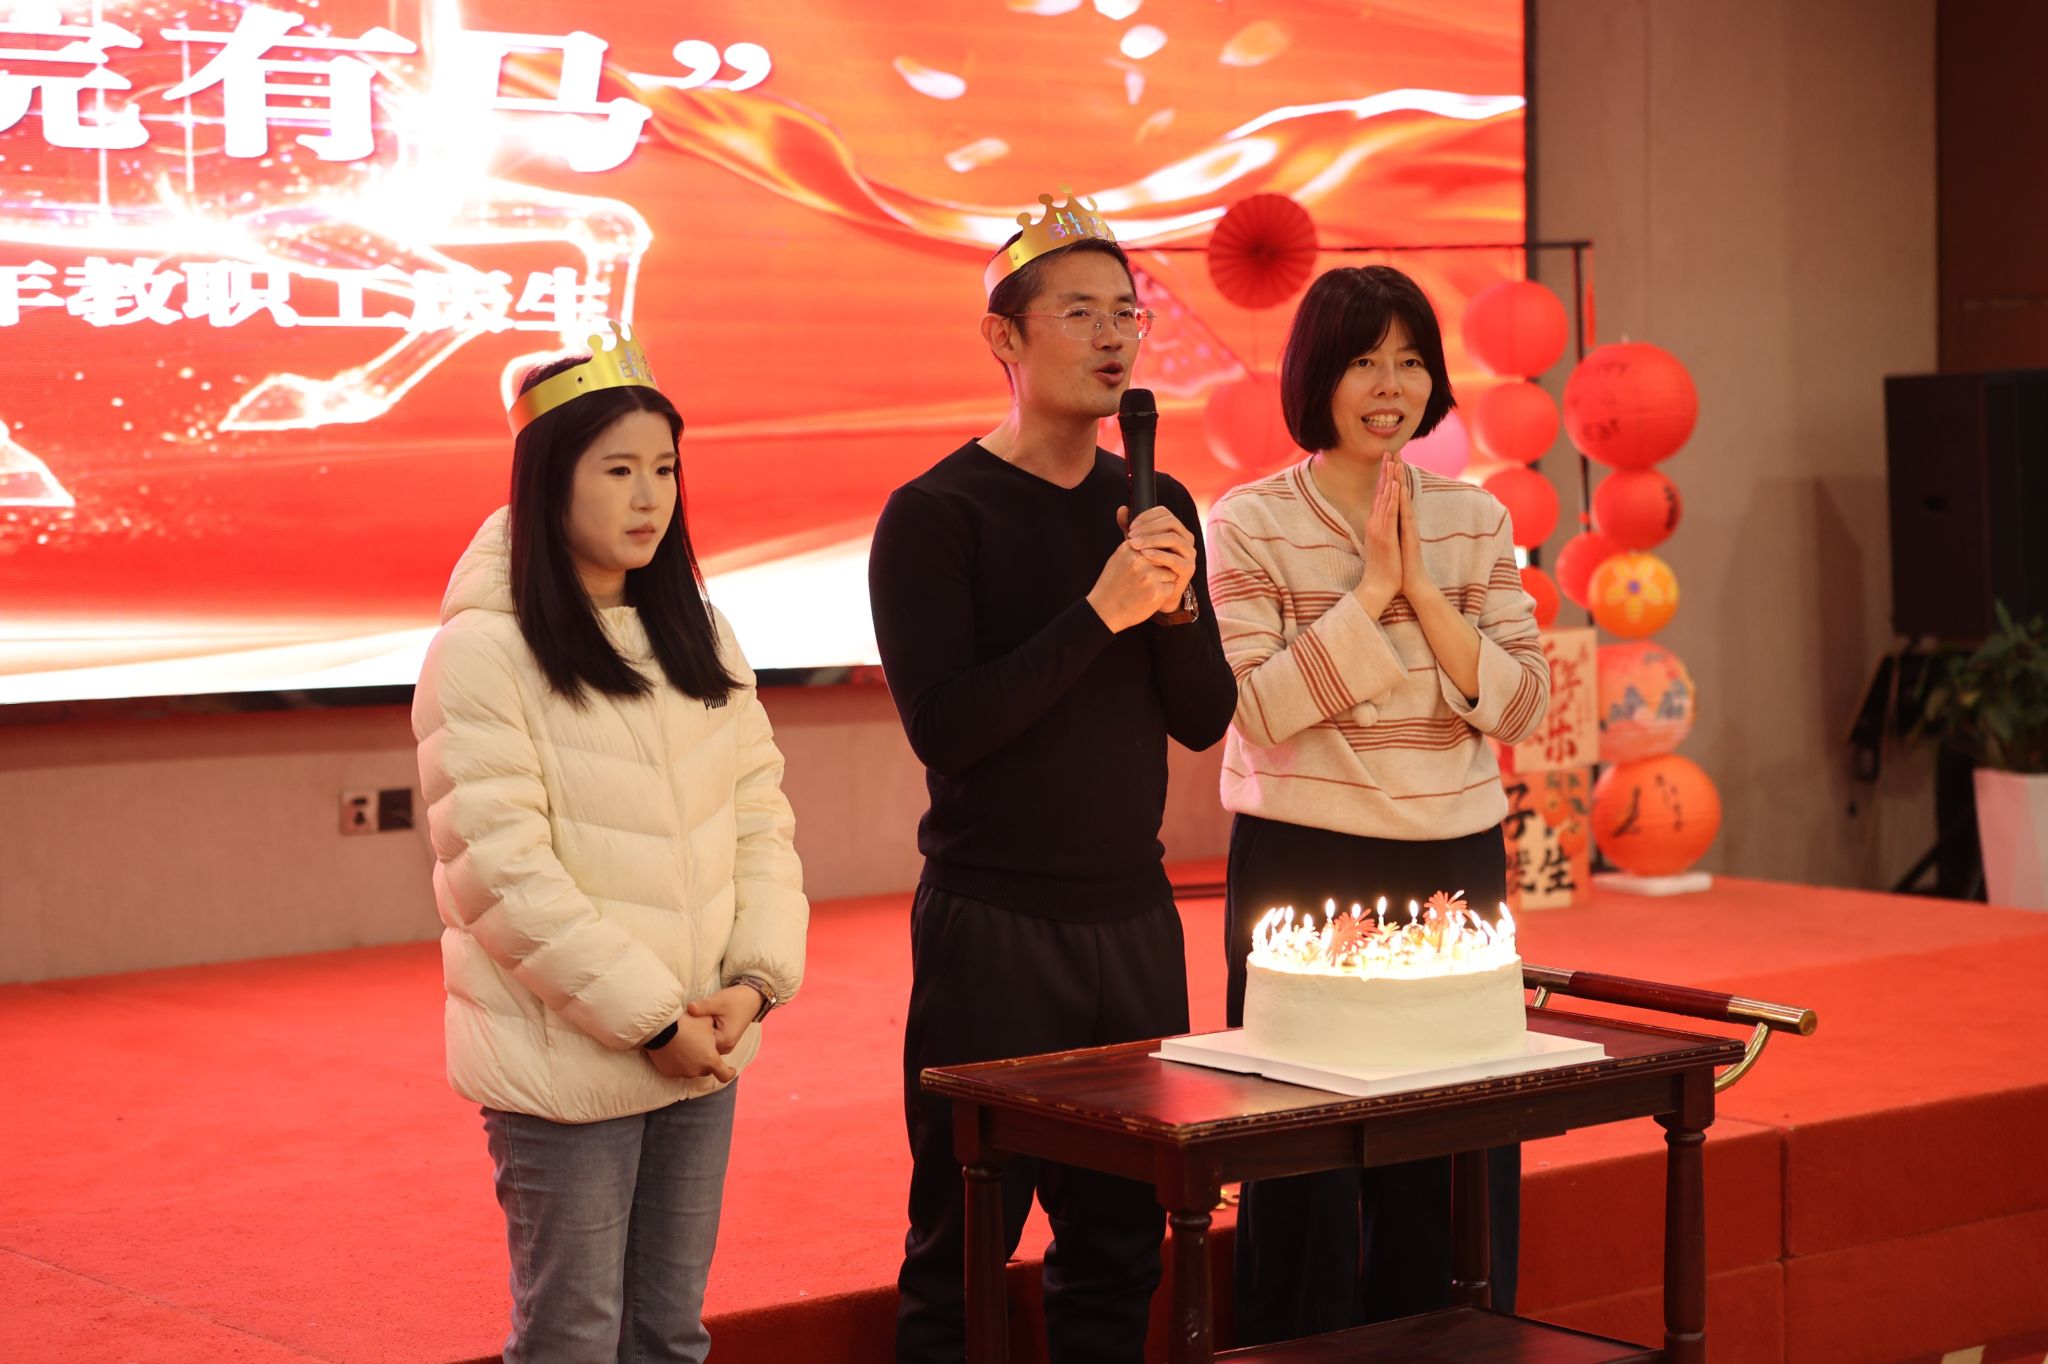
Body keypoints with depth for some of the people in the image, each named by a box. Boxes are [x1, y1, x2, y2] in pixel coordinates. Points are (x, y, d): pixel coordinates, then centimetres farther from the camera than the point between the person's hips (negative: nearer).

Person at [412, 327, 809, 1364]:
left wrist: (756, 977, -5)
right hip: (565, 1064, -6)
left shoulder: (697, 636, 11)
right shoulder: (481, 652, -11)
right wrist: (648, 1018, -15)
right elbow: (503, 870, -16)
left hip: (700, 1053, 6)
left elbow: (761, 812, 10)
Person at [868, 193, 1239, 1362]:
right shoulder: (937, 515, -7)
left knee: (1123, 1237, 10)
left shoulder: (1158, 506, 9)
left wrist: (1176, 606, -11)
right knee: (968, 1239, 2)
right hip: (993, 925, -5)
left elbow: (1204, 720, 7)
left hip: (1136, 916, 5)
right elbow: (945, 727, -17)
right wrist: (1099, 611, -21)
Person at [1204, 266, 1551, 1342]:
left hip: (1455, 868, 3)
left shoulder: (1474, 520, 7)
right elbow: (1260, 709, -14)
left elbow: (1520, 707, -2)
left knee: (1458, 1171, 6)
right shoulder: (1251, 524, -3)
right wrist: (1370, 590, -16)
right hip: (1302, 865, -3)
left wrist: (1422, 588, -12)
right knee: (1308, 1173, 2)